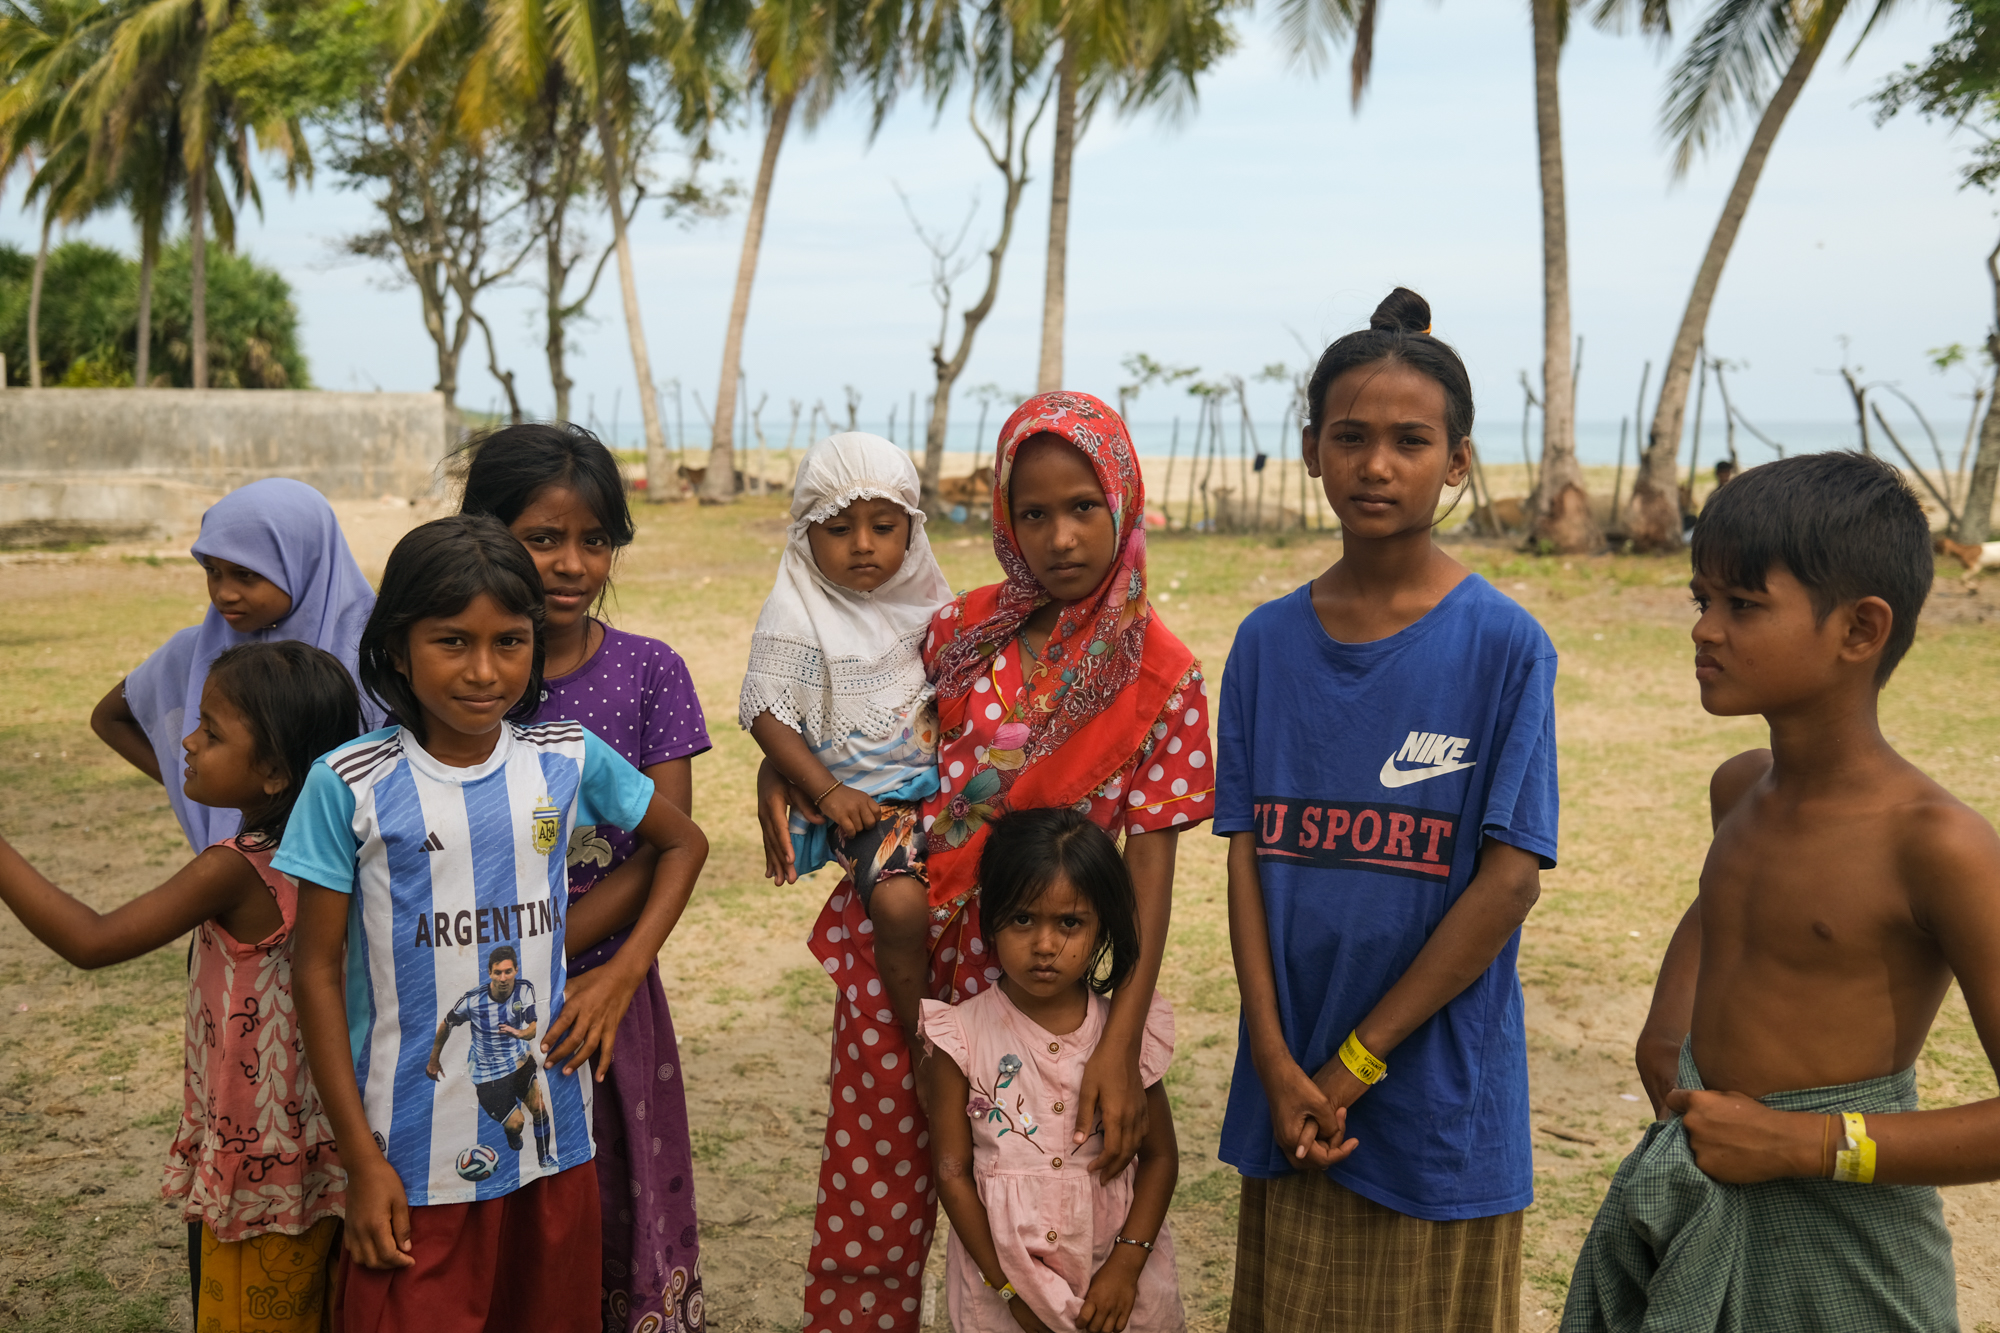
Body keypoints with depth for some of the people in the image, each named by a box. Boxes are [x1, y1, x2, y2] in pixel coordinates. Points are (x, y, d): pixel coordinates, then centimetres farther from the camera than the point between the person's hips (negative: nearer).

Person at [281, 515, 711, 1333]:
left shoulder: (569, 760, -2)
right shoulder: (349, 785, -9)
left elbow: (683, 843, 13)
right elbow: (317, 969, -5)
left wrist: (625, 971, -1)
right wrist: (361, 1161, -7)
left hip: (554, 1139, 3)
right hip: (415, 1153, -3)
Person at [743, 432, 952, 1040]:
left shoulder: (919, 596, 6)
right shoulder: (794, 617, -11)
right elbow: (767, 714, -11)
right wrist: (828, 792, -16)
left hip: (939, 777, 6)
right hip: (862, 799, -6)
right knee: (900, 903, -27)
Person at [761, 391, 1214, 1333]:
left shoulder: (1162, 678, -6)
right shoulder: (966, 628, 1)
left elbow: (1151, 871, -9)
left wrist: (1121, 1044, -18)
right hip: (896, 939, 3)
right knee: (869, 1201, 11)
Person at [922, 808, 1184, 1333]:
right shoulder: (963, 1034, -11)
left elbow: (1159, 1155, -1)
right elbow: (953, 1171, -8)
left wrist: (1126, 1264, -10)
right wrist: (1008, 1284, -9)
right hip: (1001, 1275, -1)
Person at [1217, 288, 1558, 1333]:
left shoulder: (1504, 647, -10)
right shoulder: (1268, 641, 1)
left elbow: (1510, 878, -13)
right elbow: (1247, 853, 0)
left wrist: (1354, 1062, -12)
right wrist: (1278, 1064, -8)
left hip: (1439, 1092, -3)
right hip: (1289, 1091, 3)